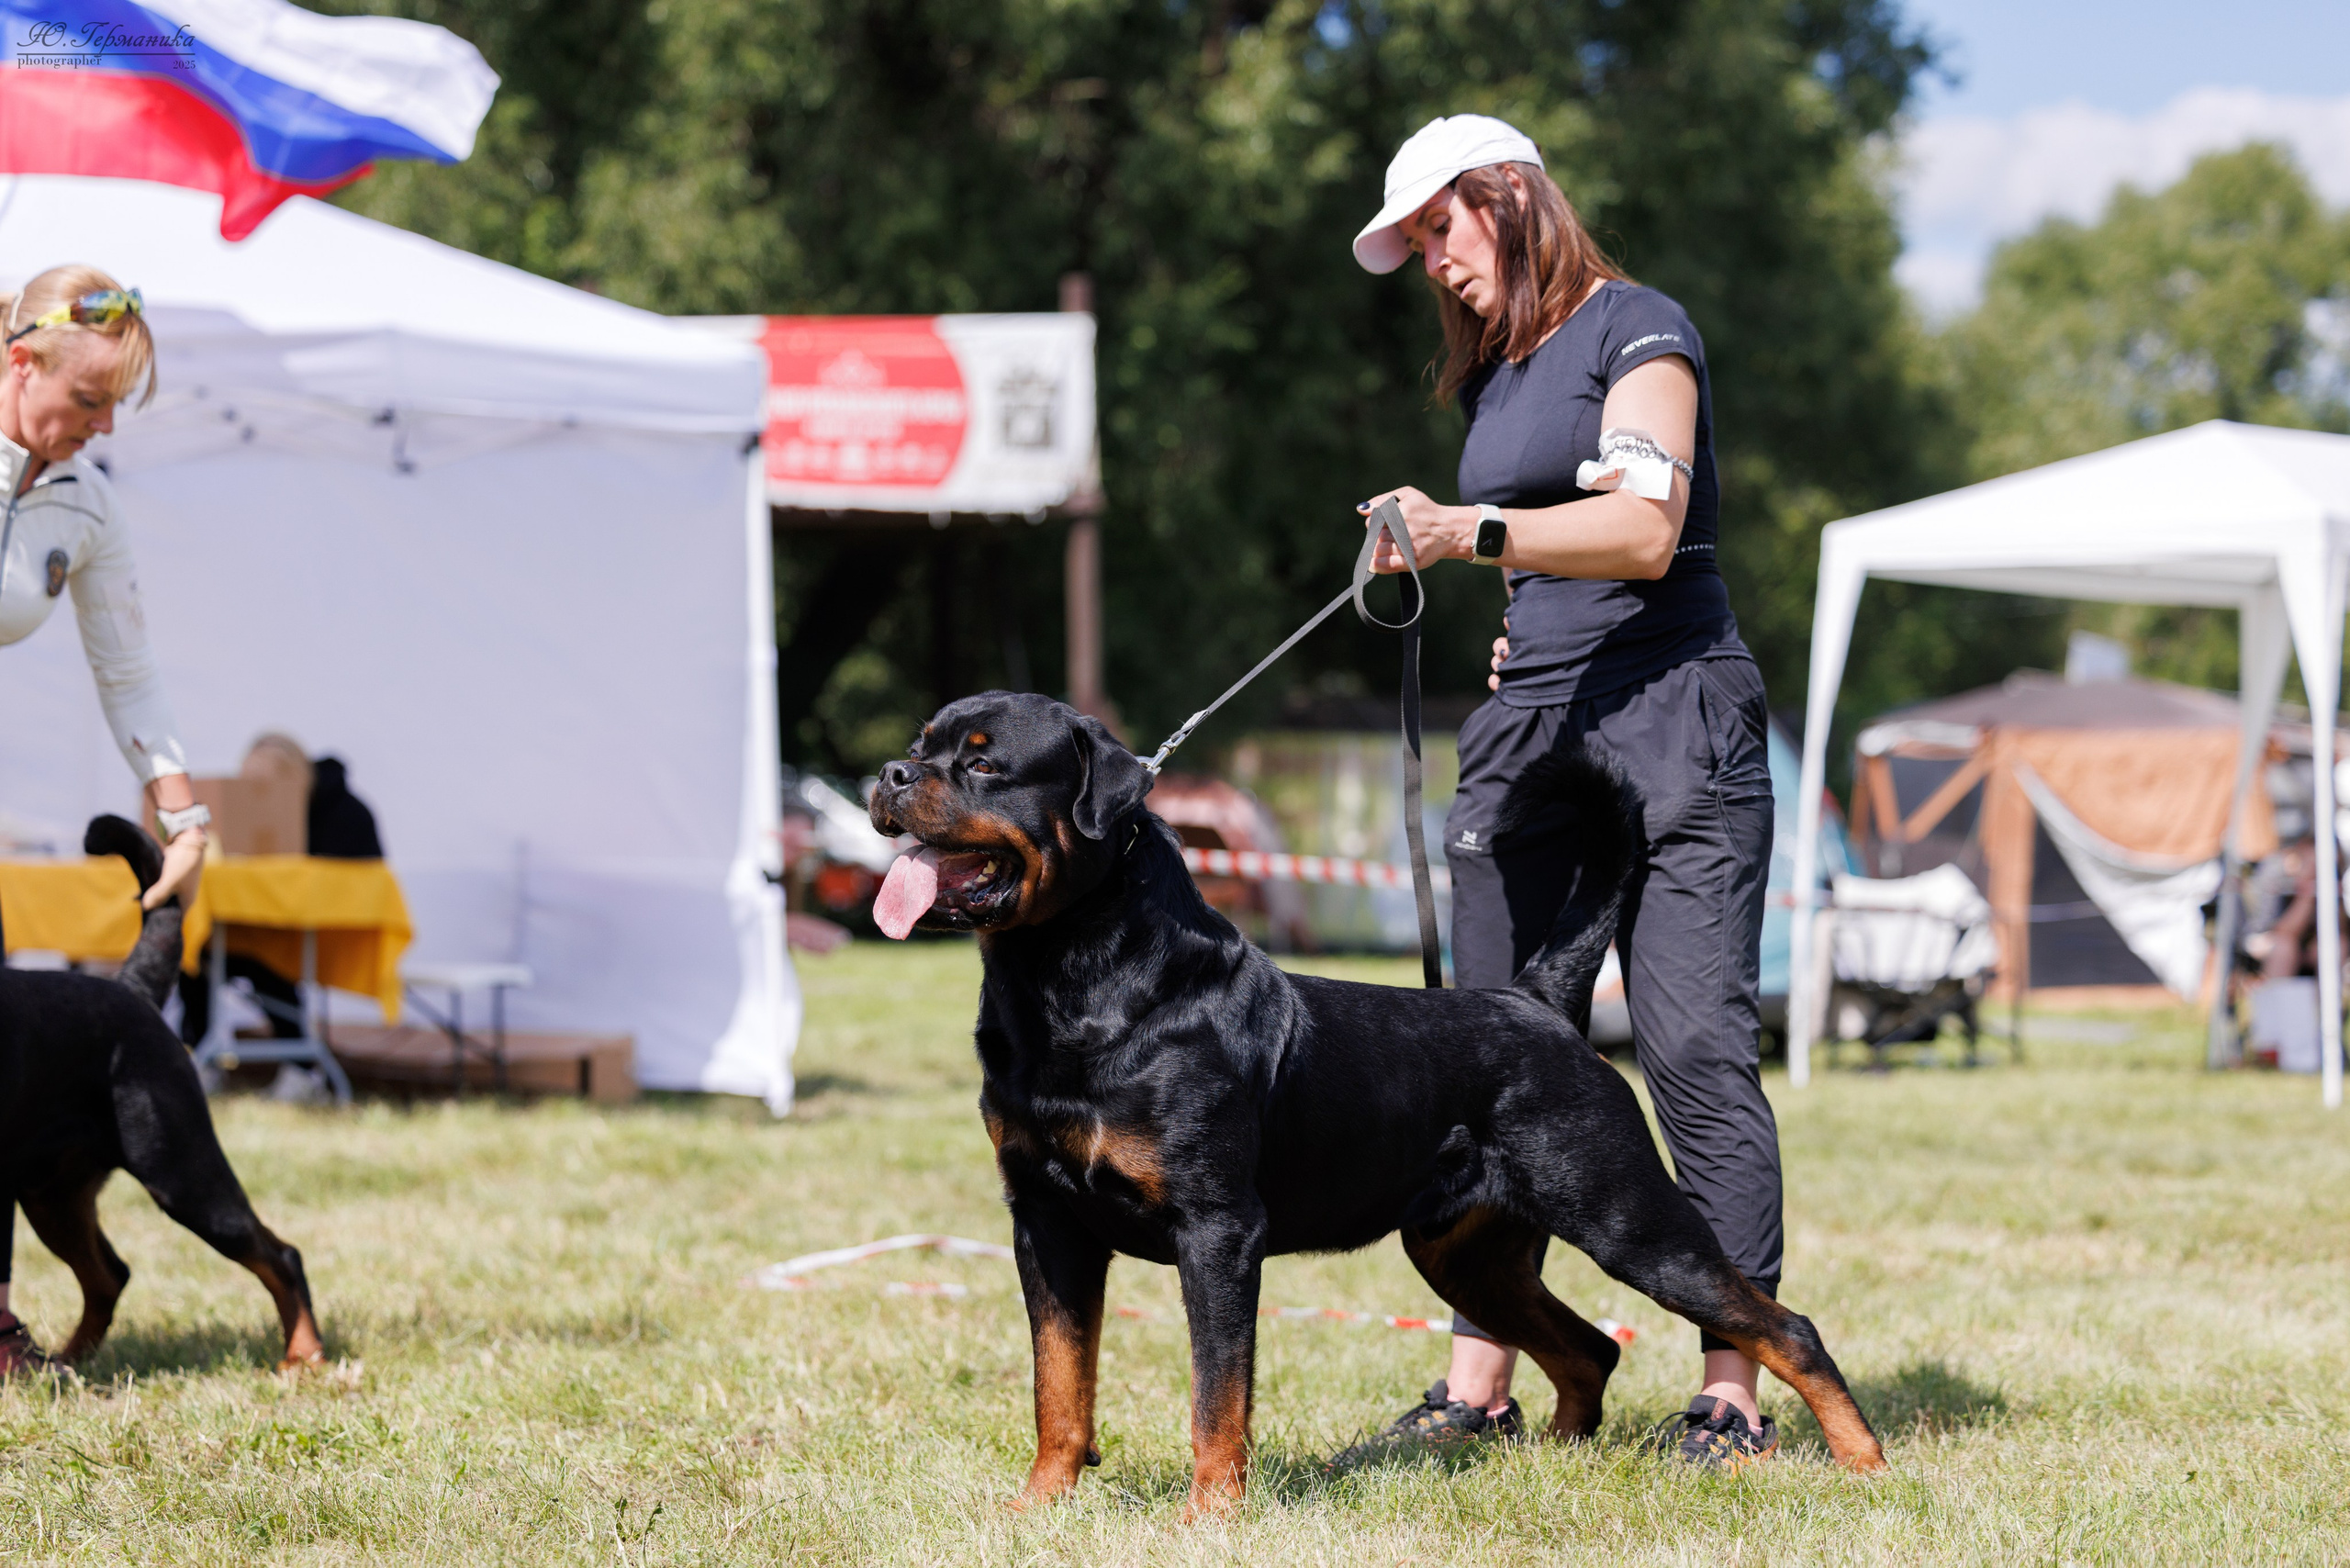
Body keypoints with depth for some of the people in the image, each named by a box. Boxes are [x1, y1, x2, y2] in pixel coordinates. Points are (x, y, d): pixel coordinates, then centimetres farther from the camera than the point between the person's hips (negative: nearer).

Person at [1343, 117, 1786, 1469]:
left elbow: (1645, 530, -17)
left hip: (1669, 719, -8)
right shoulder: (1493, 377, 21)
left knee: (1698, 1048, -12)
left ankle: (1734, 1394, -12)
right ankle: (1479, 1387, 3)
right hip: (1530, 727, 8)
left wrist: (1472, 532, -26)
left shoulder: (1637, 328, -3)